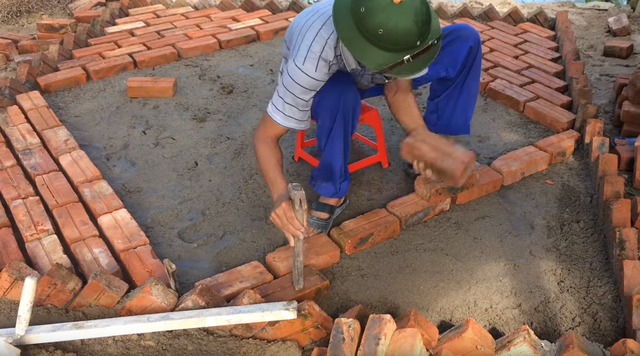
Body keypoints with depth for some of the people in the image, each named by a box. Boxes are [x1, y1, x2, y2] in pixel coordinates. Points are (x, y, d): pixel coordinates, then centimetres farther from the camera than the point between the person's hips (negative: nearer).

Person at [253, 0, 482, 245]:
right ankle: (332, 194, -18)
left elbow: (398, 91, -17)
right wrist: (280, 196, -53)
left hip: (366, 75, 4)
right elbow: (265, 135, -36)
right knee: (341, 92, -42)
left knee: (465, 39, -13)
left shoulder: (396, 25, -33)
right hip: (325, 86, -4)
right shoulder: (313, 59, -43)